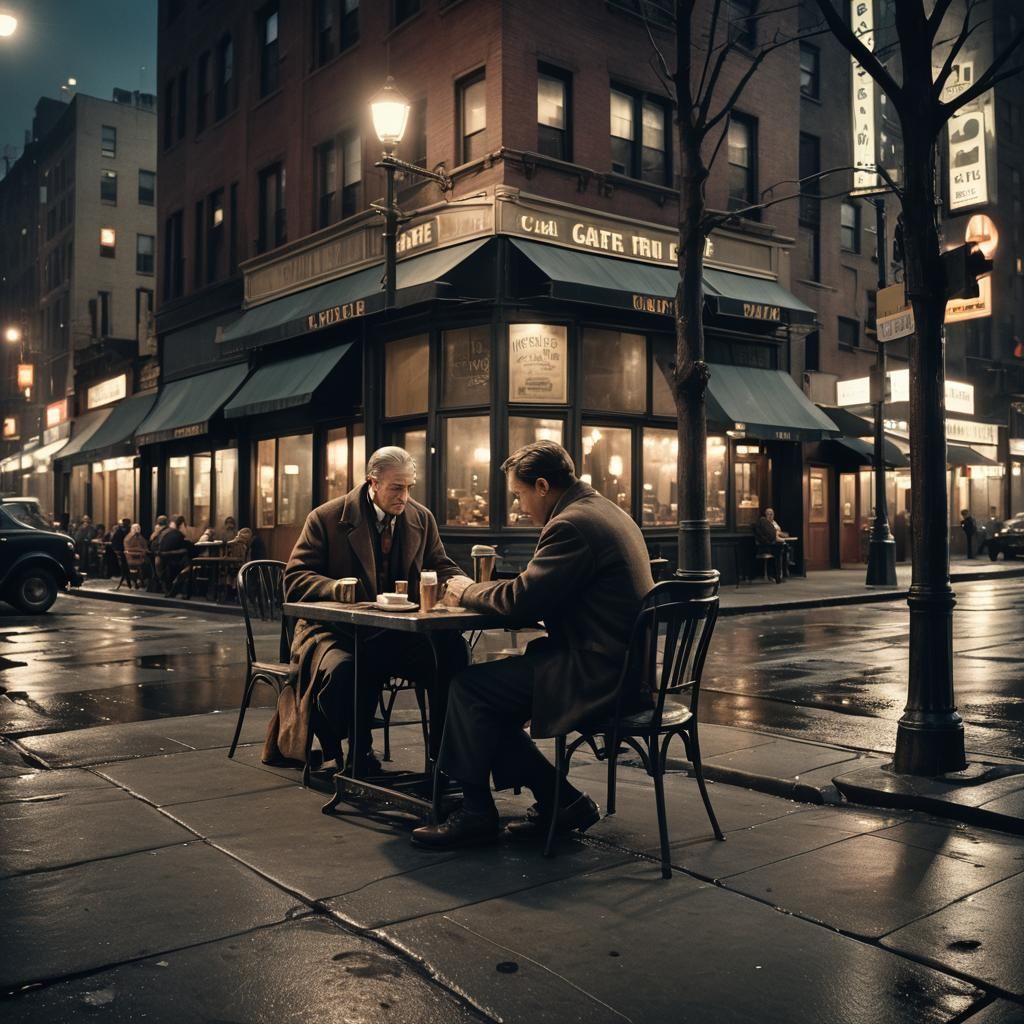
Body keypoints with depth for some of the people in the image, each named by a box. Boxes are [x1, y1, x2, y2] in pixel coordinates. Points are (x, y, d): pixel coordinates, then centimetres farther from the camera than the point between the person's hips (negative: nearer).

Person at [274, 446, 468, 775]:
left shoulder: (421, 518, 8)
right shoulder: (327, 518, -5)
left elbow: (441, 566, 16)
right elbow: (295, 579, -6)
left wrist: (459, 583, -10)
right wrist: (335, 588, -28)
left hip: (399, 632, 4)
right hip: (337, 630, -3)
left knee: (452, 650, -25)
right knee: (341, 670, -37)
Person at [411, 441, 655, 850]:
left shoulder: (571, 524, -18)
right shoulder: (604, 511, 15)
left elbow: (522, 601, -19)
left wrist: (468, 592, 0)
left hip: (597, 677, -10)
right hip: (620, 669, 10)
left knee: (469, 685, -5)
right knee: (489, 702, 13)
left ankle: (475, 812, 8)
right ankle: (559, 801, 16)